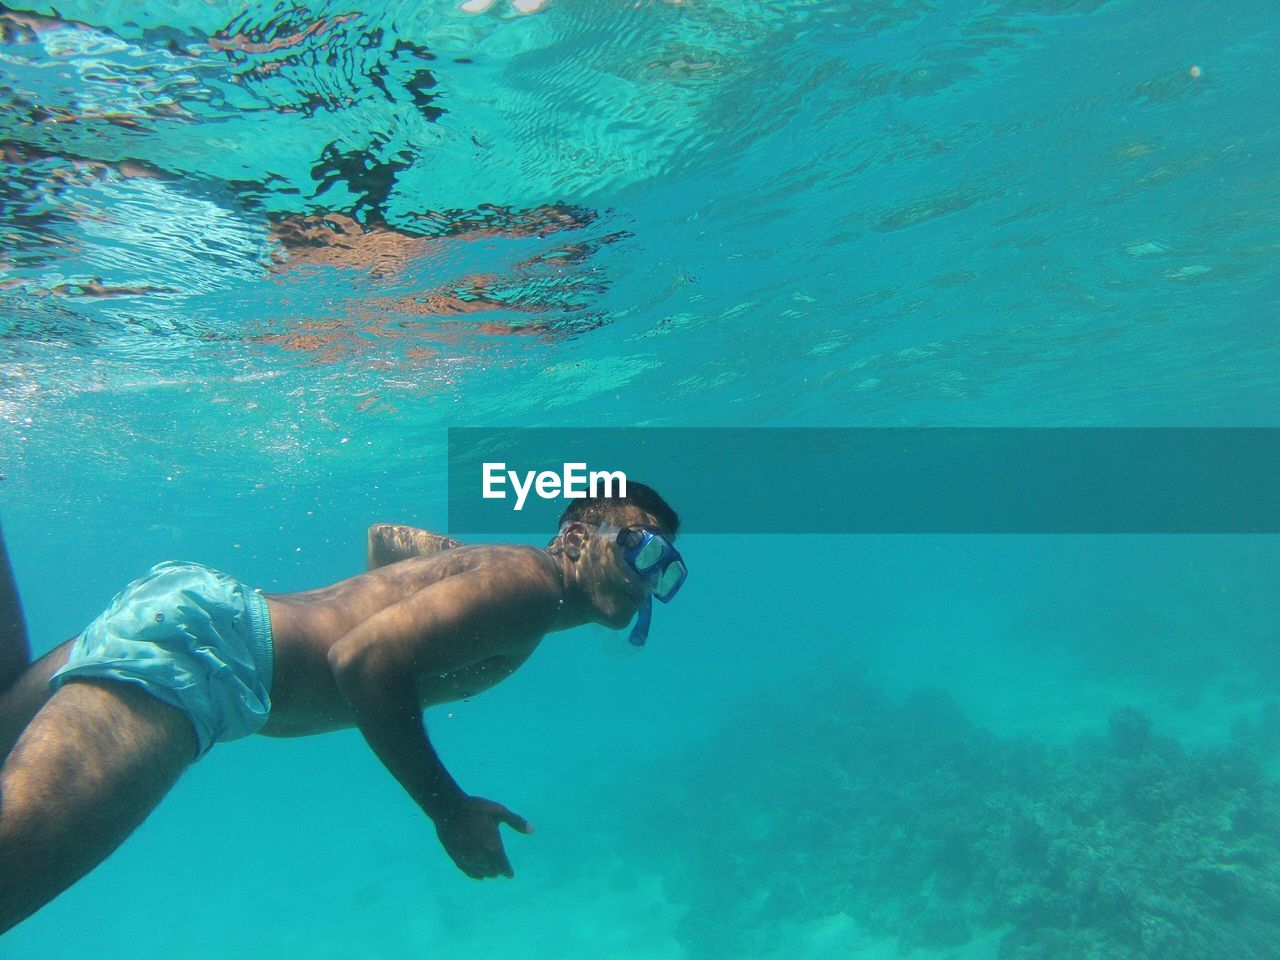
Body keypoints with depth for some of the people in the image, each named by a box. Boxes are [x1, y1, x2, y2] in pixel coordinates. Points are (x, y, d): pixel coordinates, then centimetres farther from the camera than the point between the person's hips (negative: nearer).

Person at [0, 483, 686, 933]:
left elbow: (383, 534, 33)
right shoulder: (529, 582, -13)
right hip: (200, 647, -9)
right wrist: (448, 809, -15)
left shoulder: (493, 564, 17)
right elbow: (362, 660, -24)